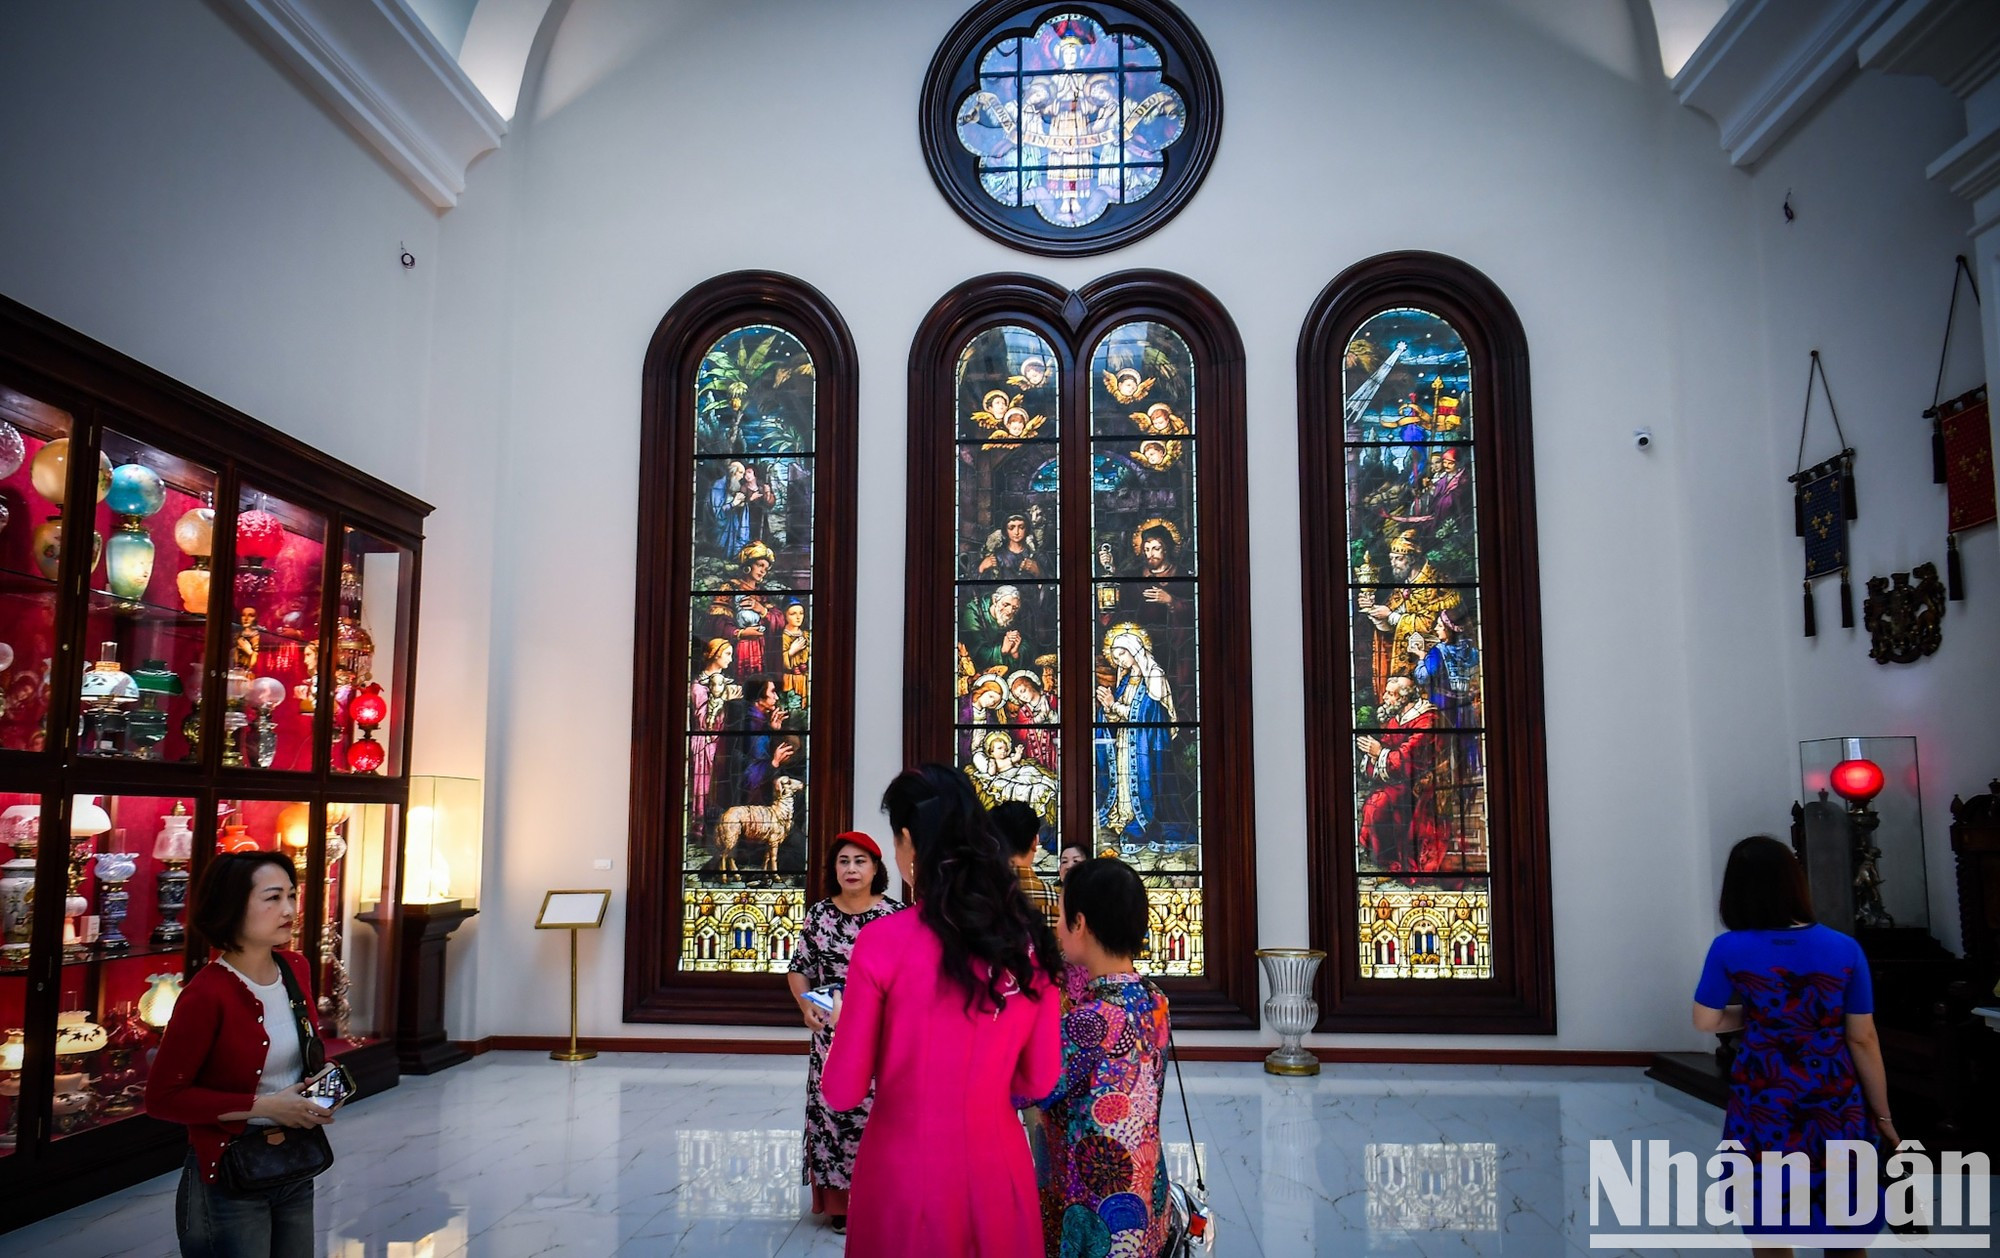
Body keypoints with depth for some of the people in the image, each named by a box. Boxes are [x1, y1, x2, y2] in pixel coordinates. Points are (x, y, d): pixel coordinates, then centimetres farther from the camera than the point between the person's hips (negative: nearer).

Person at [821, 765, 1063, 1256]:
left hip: (906, 1170, -3)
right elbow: (1041, 1081, 3)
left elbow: (843, 1092, -10)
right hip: (997, 1168, 3)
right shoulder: (1027, 939, -6)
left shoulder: (884, 941, -17)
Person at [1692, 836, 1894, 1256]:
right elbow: (1863, 1039, -5)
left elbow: (1705, 1022, -1)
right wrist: (1883, 1114, 5)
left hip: (1764, 1102, -1)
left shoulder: (1729, 949, -11)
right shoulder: (1845, 949, -9)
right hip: (1836, 1104, 1)